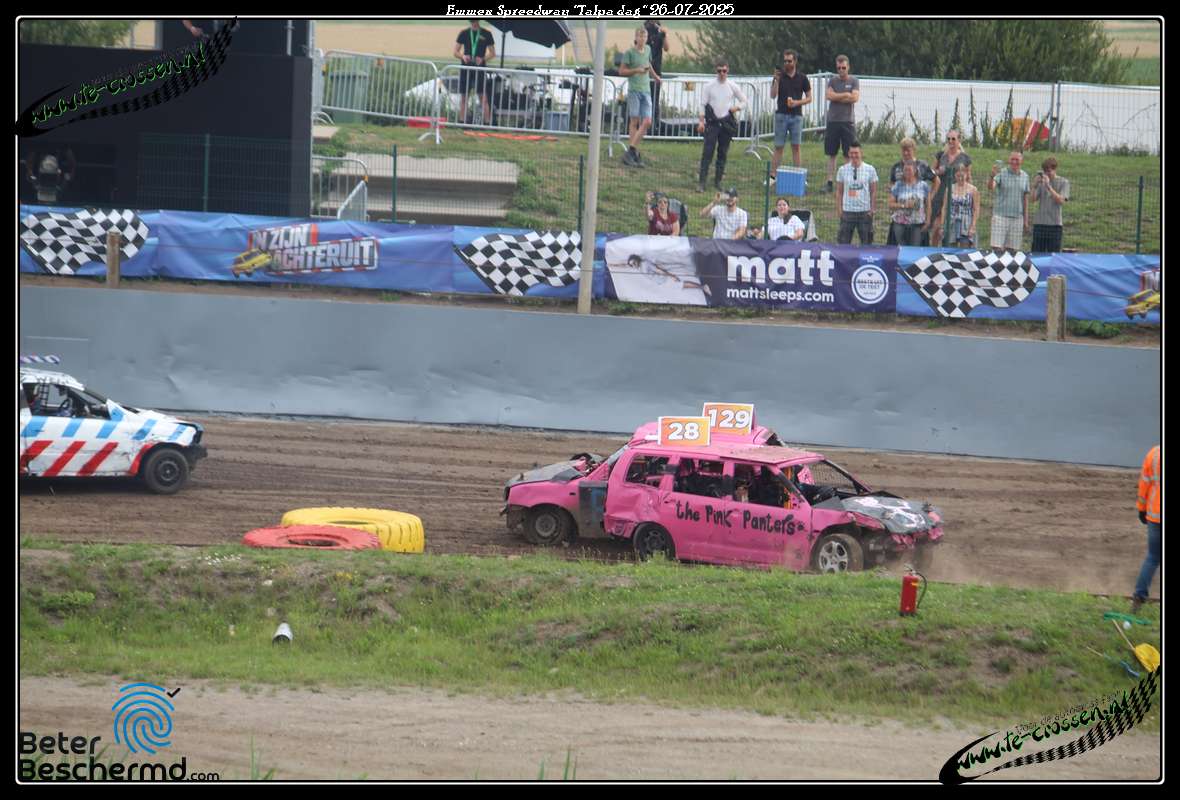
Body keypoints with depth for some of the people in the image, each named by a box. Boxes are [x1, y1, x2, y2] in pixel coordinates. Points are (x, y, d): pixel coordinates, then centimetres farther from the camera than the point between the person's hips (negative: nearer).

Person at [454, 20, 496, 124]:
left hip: (480, 68, -2)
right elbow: (456, 52, 10)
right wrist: (463, 56, -12)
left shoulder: (486, 34, 5)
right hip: (466, 68, 2)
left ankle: (487, 123, -12)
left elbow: (492, 53, 7)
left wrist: (483, 59, -12)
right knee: (463, 97, 3)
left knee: (483, 98, -9)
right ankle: (461, 122, 8)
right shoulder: (464, 33, 9)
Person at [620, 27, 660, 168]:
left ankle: (631, 150, -3)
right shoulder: (629, 53, -2)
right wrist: (636, 70, -14)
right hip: (634, 90, -5)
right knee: (635, 122, -7)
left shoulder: (647, 50, 14)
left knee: (647, 122, -6)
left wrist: (655, 76, 43)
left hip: (646, 90, 5)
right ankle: (634, 153, -7)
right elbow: (621, 71, -2)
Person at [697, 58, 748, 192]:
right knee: (707, 152, -10)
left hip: (727, 123, 2)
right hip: (712, 122, -2)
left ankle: (718, 181, 14)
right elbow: (703, 105, 4)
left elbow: (744, 101, 13)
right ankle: (701, 182, -12)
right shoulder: (710, 87, 2)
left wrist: (735, 108, -5)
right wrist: (701, 121, -3)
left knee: (723, 153, 6)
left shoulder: (732, 87, 4)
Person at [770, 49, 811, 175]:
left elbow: (809, 98, 7)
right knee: (778, 147, 0)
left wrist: (797, 102, -11)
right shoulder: (779, 76, 4)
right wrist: (776, 80, -17)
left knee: (796, 147, 0)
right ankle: (773, 175, 1)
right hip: (781, 115, 0)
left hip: (796, 116, 0)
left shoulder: (802, 78, 4)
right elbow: (773, 95, -4)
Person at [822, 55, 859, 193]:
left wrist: (837, 97, -5)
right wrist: (846, 95, -6)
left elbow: (855, 98, -10)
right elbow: (829, 96, -5)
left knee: (848, 154, -2)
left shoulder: (854, 82, 5)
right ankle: (829, 182, 5)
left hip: (848, 121, -2)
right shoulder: (832, 81, 10)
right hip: (833, 120, 2)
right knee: (831, 154, 3)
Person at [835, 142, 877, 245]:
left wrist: (872, 209, -1)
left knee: (866, 242, 5)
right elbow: (839, 192, 8)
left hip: (864, 212, -1)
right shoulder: (843, 170, 4)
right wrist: (840, 209, 1)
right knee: (843, 242, -1)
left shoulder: (869, 170, 1)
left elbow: (873, 192, 5)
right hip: (847, 212, 1)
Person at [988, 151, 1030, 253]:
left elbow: (1025, 198, 14)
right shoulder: (1001, 174, -2)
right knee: (997, 248, -9)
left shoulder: (1025, 176, 10)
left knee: (1011, 249, 3)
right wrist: (992, 176, -41)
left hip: (1017, 217, 3)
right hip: (1000, 216, -3)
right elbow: (990, 187, -20)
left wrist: (1026, 220, 13)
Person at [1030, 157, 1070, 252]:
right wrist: (1035, 186, -13)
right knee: (1037, 253, 0)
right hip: (1039, 223, 3)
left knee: (1053, 254, -3)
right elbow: (1034, 198, 3)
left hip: (1054, 223, -3)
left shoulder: (1063, 183, 2)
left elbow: (1061, 201, -11)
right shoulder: (1041, 181, 10)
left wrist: (1048, 186, -18)